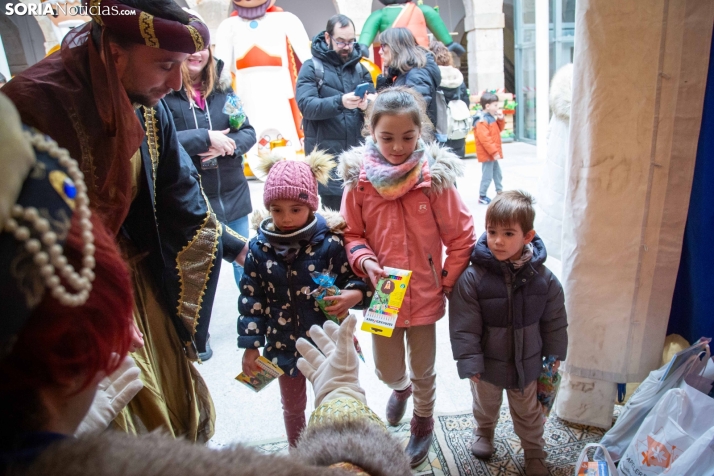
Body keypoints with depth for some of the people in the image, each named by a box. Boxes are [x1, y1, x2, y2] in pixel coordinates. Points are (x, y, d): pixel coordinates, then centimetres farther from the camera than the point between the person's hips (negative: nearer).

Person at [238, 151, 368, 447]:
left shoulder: (329, 241, -17)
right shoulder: (260, 247, -10)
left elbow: (354, 277, -8)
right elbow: (250, 297, -5)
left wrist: (354, 294, -32)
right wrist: (250, 345, -4)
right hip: (284, 345, 2)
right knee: (292, 407, 25)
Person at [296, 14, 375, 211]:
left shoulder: (359, 67, 14)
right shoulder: (311, 67, 1)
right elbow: (306, 105, -13)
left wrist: (367, 105, -16)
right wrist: (339, 102, -28)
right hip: (326, 153, -4)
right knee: (335, 212, -4)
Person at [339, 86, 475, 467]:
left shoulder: (434, 176, -13)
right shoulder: (359, 178, -8)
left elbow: (462, 237, -6)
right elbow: (352, 233, 3)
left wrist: (447, 283, -6)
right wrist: (365, 261, -15)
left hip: (424, 293, -1)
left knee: (423, 370, 18)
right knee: (387, 371, 16)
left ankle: (423, 421, 48)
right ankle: (401, 388, 54)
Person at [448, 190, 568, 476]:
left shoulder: (543, 278, -16)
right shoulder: (473, 277, -24)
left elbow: (555, 320, -2)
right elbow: (464, 326, -18)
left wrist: (554, 354, 4)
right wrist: (469, 362, -16)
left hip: (527, 363, 1)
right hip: (488, 363, -1)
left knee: (528, 411, 23)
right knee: (485, 404, 26)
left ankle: (534, 453, 49)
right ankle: (484, 432, 57)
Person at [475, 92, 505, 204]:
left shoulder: (492, 118, 11)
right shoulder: (482, 121, -21)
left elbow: (499, 129, 23)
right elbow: (484, 139, -26)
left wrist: (500, 119, 5)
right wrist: (494, 152, -25)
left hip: (493, 153, 10)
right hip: (487, 154, -10)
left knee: (497, 173, 19)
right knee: (487, 176, -4)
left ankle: (500, 192, 33)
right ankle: (482, 196, 6)